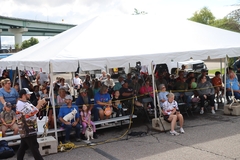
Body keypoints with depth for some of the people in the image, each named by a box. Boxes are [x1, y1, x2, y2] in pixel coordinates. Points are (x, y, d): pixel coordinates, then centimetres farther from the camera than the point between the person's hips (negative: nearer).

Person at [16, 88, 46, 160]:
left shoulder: (26, 102, 12)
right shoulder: (20, 104, -19)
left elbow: (34, 110, 16)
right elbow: (31, 114, -26)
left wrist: (40, 105, 0)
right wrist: (39, 104, -20)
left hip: (27, 130, 10)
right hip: (27, 130, -10)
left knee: (23, 146, 16)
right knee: (34, 147, -5)